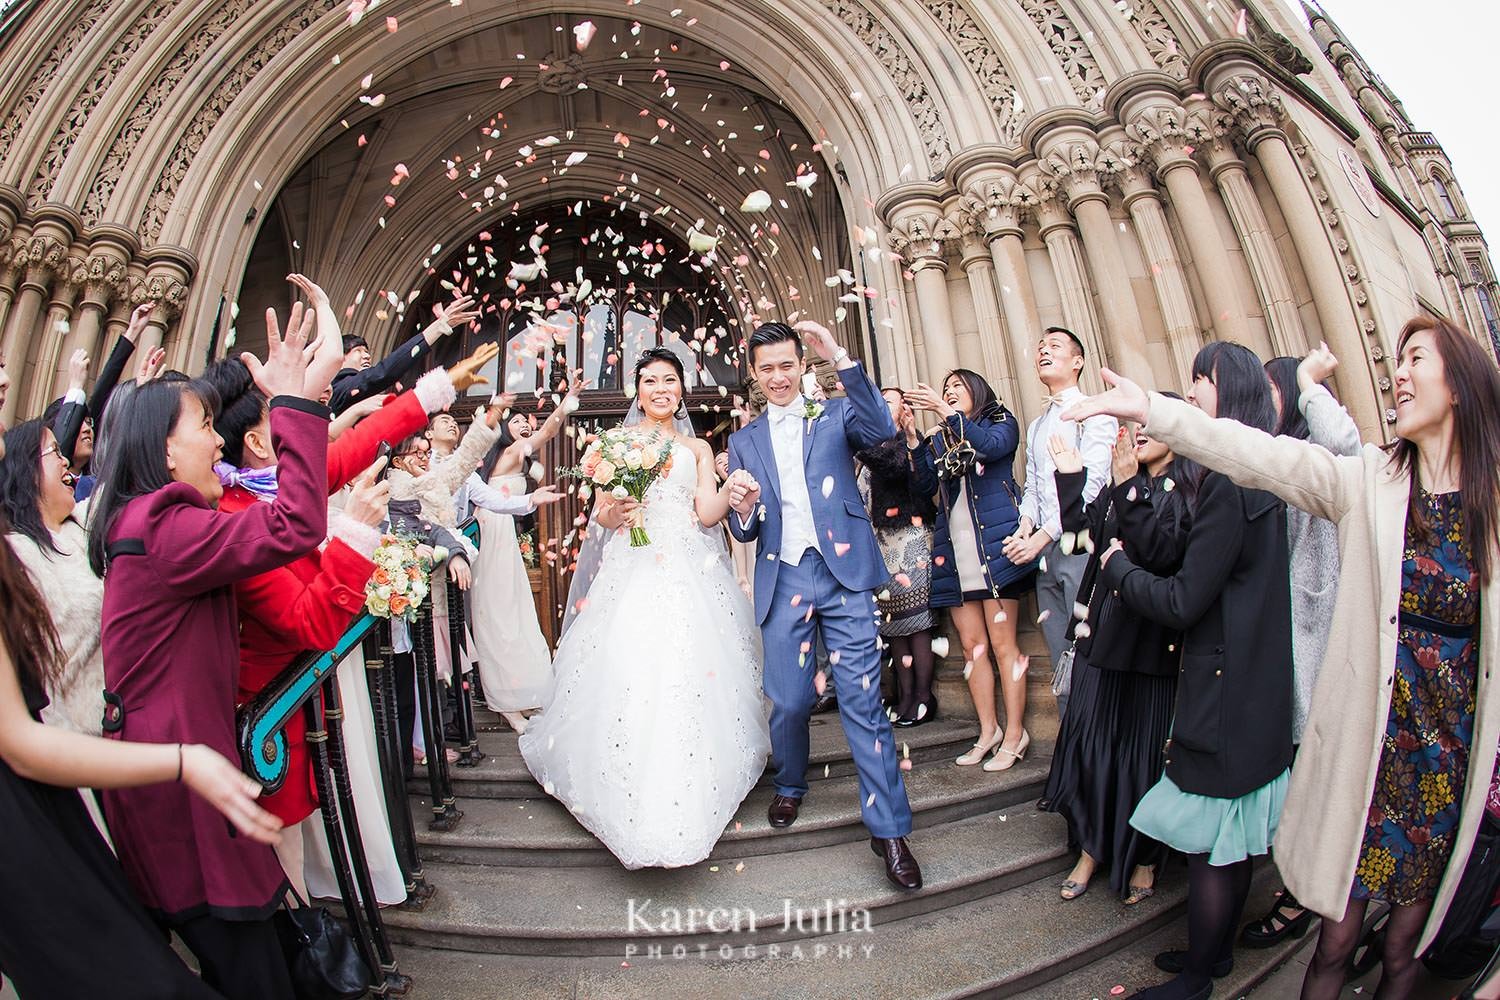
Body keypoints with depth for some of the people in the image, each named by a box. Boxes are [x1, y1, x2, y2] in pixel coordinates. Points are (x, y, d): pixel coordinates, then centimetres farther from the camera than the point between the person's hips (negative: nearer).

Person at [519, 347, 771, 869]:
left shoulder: (698, 448, 16)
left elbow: (708, 514, 4)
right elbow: (600, 513, 9)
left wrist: (733, 486, -15)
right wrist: (614, 511, -14)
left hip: (691, 575, 1)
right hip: (632, 573, -1)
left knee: (691, 677, -5)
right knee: (626, 675, -11)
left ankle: (686, 799, 11)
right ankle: (635, 797, 4)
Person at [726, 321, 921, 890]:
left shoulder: (836, 415, 9)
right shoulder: (744, 441, 14)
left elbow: (882, 431, -15)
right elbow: (744, 534, 11)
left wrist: (840, 358, -20)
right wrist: (742, 509, -14)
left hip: (843, 572, -2)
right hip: (783, 582, 2)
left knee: (862, 700, -2)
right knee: (789, 701, 7)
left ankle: (889, 828, 11)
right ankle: (790, 787, 36)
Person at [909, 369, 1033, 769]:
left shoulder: (1001, 422, 8)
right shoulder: (939, 440, 19)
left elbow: (991, 447, -16)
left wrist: (948, 413, -21)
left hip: (994, 545, -5)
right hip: (954, 552, 5)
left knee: (1002, 643, -3)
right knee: (971, 646, 6)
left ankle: (1015, 733, 6)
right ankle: (988, 730, 15)